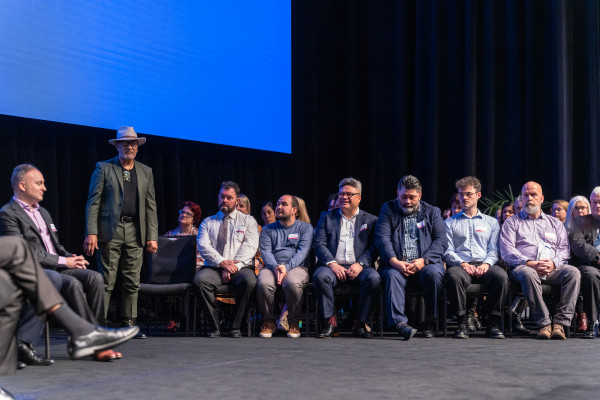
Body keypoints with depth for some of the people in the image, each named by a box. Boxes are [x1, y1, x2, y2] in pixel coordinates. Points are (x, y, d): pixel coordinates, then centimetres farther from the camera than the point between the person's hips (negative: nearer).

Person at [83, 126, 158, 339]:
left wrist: (152, 236, 5)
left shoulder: (146, 172, 15)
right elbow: (93, 202, -1)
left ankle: (128, 325, 13)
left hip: (135, 232, 4)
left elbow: (150, 207, 13)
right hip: (110, 231, -4)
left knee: (132, 283, 6)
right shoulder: (104, 168, 4)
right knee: (106, 282, -4)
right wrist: (91, 233, -11)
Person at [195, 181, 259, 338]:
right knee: (200, 279, -32)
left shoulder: (248, 221, 14)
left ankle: (235, 326, -21)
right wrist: (222, 262, -14)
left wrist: (234, 266, -15)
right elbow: (203, 246, 3)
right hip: (213, 268, 1)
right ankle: (214, 326, -22)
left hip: (240, 268, -1)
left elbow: (250, 246, 0)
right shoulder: (207, 222, 18)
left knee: (249, 281, -35)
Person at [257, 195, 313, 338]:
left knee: (293, 283, -38)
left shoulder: (305, 228, 13)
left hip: (296, 267, -2)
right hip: (272, 267, 2)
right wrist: (275, 267, -16)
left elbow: (302, 251, -2)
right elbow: (265, 251, 5)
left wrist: (286, 267, -18)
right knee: (264, 283, -33)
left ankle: (294, 322, -17)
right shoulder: (268, 229, 20)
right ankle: (269, 322, -12)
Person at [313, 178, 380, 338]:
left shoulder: (370, 220, 17)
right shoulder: (327, 216, 18)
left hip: (358, 267, 0)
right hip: (333, 266, 0)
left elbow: (374, 247, 5)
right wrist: (332, 264, -11)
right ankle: (330, 323, -22)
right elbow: (319, 244, 6)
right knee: (320, 276, -33)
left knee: (373, 278, -32)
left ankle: (360, 323, -18)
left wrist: (360, 264, -13)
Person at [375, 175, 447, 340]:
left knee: (434, 273, -32)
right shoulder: (388, 210, 14)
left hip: (425, 264, 0)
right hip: (396, 264, 0)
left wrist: (423, 261, -13)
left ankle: (429, 321, -18)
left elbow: (441, 241, 4)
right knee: (392, 275, -33)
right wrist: (395, 262, -16)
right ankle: (399, 322, -43)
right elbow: (382, 239, 1)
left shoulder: (432, 212, 16)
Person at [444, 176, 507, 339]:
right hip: (460, 264, -1)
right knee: (454, 276, -38)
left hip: (484, 265, 1)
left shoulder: (491, 222, 24)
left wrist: (487, 264, -10)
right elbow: (447, 250, 8)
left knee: (501, 275, -34)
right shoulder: (450, 222, 21)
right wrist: (462, 263, -11)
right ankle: (462, 322, -29)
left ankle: (494, 324, -25)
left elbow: (494, 249, 12)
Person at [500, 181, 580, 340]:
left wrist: (553, 263, -9)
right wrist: (529, 263, -14)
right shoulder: (512, 223, 18)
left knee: (573, 272, -30)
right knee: (528, 274, -39)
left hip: (552, 269, 3)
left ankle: (560, 323, -32)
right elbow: (507, 251, 3)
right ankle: (544, 323, -35)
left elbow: (564, 249, 15)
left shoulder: (555, 223, 26)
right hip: (523, 267, -2)